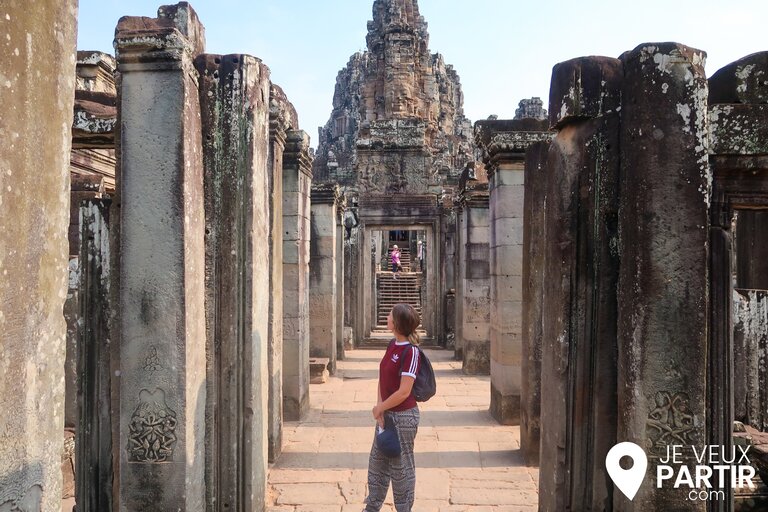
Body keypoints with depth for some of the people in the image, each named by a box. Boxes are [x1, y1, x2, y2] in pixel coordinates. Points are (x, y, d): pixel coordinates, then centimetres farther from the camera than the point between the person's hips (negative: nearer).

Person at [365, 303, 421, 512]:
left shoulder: (410, 351, -22)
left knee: (401, 466, 8)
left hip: (403, 416, -8)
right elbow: (383, 377, 7)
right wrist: (380, 407, -4)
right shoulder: (392, 344, 2)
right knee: (377, 461, 20)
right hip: (386, 414, 9)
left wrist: (380, 408, -11)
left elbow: (404, 392, -23)